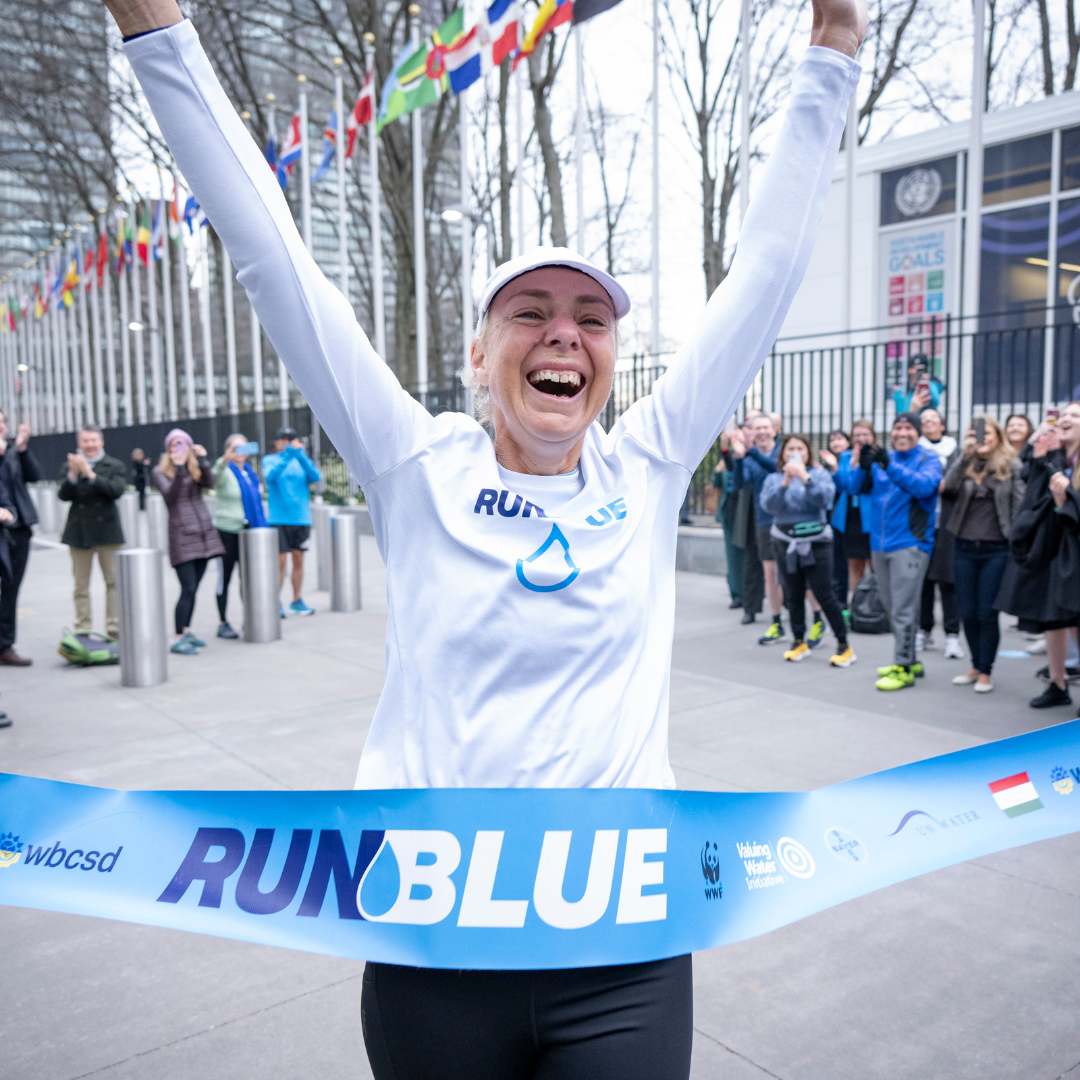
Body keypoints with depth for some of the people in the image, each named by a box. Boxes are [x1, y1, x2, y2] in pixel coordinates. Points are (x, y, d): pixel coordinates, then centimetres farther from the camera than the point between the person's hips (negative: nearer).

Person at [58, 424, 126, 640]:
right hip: (79, 531, 2)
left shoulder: (115, 466, 3)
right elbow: (63, 496, -3)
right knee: (81, 586, 6)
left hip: (107, 530, -2)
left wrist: (91, 474, -22)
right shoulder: (70, 467, 8)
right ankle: (82, 630, 11)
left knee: (113, 581, -1)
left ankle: (113, 628, 6)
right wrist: (73, 475, -19)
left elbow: (116, 490, -14)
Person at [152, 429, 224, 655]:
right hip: (182, 535, -5)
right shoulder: (160, 472, 1)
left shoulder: (195, 468, 13)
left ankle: (187, 631, 21)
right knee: (188, 589, -12)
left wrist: (202, 460, -17)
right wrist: (179, 469, -25)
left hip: (203, 532, 5)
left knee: (193, 588, 10)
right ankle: (177, 639, -8)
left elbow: (209, 483, -7)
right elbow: (170, 495, -16)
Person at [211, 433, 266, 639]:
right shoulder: (225, 471, -6)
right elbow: (215, 475, -32)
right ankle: (222, 623, 9)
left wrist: (259, 526, 18)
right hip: (226, 531, -6)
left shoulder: (249, 471, 13)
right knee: (225, 577, 2)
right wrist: (225, 459, -52)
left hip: (247, 530, 6)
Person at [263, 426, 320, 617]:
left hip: (301, 517, 3)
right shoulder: (269, 460, 5)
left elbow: (315, 476, -9)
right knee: (280, 561, -6)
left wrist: (300, 454, -20)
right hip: (279, 518, -3)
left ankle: (297, 601, 18)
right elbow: (271, 474, -18)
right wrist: (288, 454, -26)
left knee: (298, 560, 7)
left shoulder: (302, 460, 11)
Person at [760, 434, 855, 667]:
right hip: (787, 543, 3)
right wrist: (784, 483, -22)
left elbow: (824, 498, -16)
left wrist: (805, 477, -24)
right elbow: (769, 504, -10)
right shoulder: (774, 479, 6)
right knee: (794, 595, 8)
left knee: (824, 594, -6)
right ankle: (798, 642, 20)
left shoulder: (819, 474, 1)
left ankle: (844, 645, 3)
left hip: (816, 542, -3)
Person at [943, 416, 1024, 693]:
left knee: (987, 613, 0)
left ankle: (985, 672, 12)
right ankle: (976, 666, 24)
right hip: (965, 547, 3)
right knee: (967, 613, 8)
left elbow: (1019, 506, -1)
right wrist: (965, 452, -17)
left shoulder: (1012, 465, 2)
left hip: (996, 549, -3)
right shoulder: (962, 462, 8)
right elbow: (949, 487, -12)